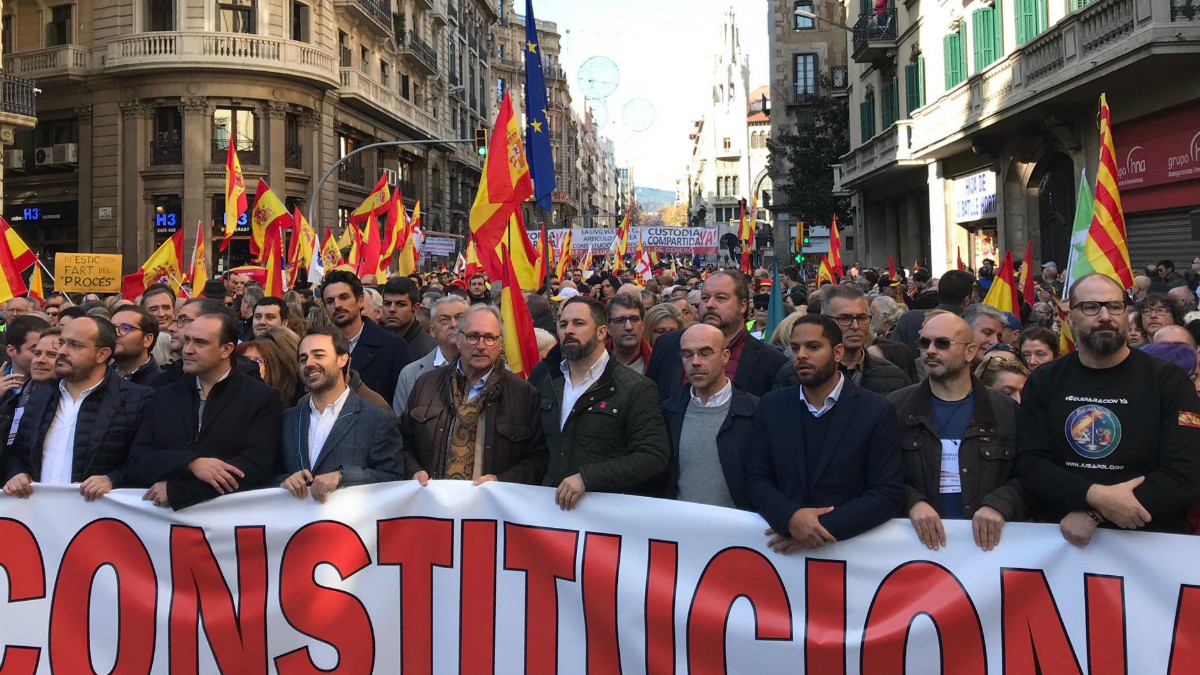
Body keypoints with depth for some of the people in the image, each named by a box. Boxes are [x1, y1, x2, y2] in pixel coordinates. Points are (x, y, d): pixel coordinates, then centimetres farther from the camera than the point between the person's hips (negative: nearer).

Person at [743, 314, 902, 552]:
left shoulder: (876, 411, -2)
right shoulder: (771, 406, 6)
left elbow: (888, 494, -5)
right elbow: (757, 478, 5)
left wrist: (825, 526, -14)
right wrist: (790, 517, -13)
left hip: (851, 545, -2)